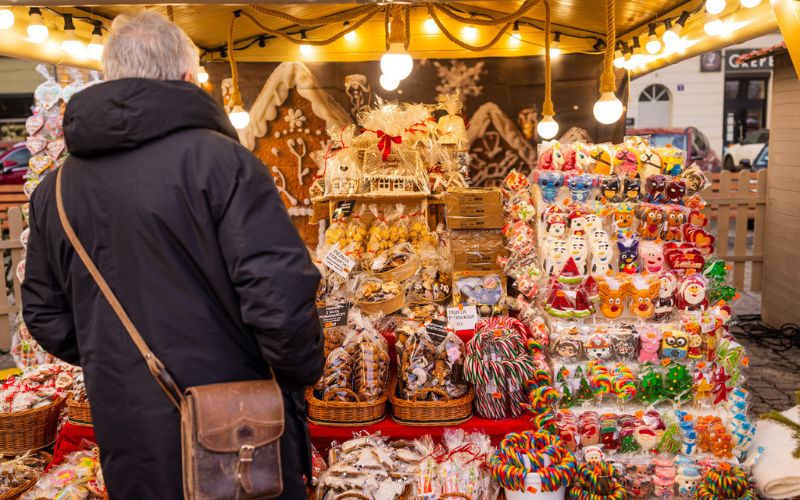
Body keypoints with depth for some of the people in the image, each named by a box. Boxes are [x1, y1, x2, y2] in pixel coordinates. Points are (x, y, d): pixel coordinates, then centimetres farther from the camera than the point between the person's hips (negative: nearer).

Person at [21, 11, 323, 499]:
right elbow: (281, 294, -24)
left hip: (125, 432, 5)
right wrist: (302, 371, -6)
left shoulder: (55, 188, 1)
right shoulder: (221, 160, -17)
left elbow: (45, 314, 9)